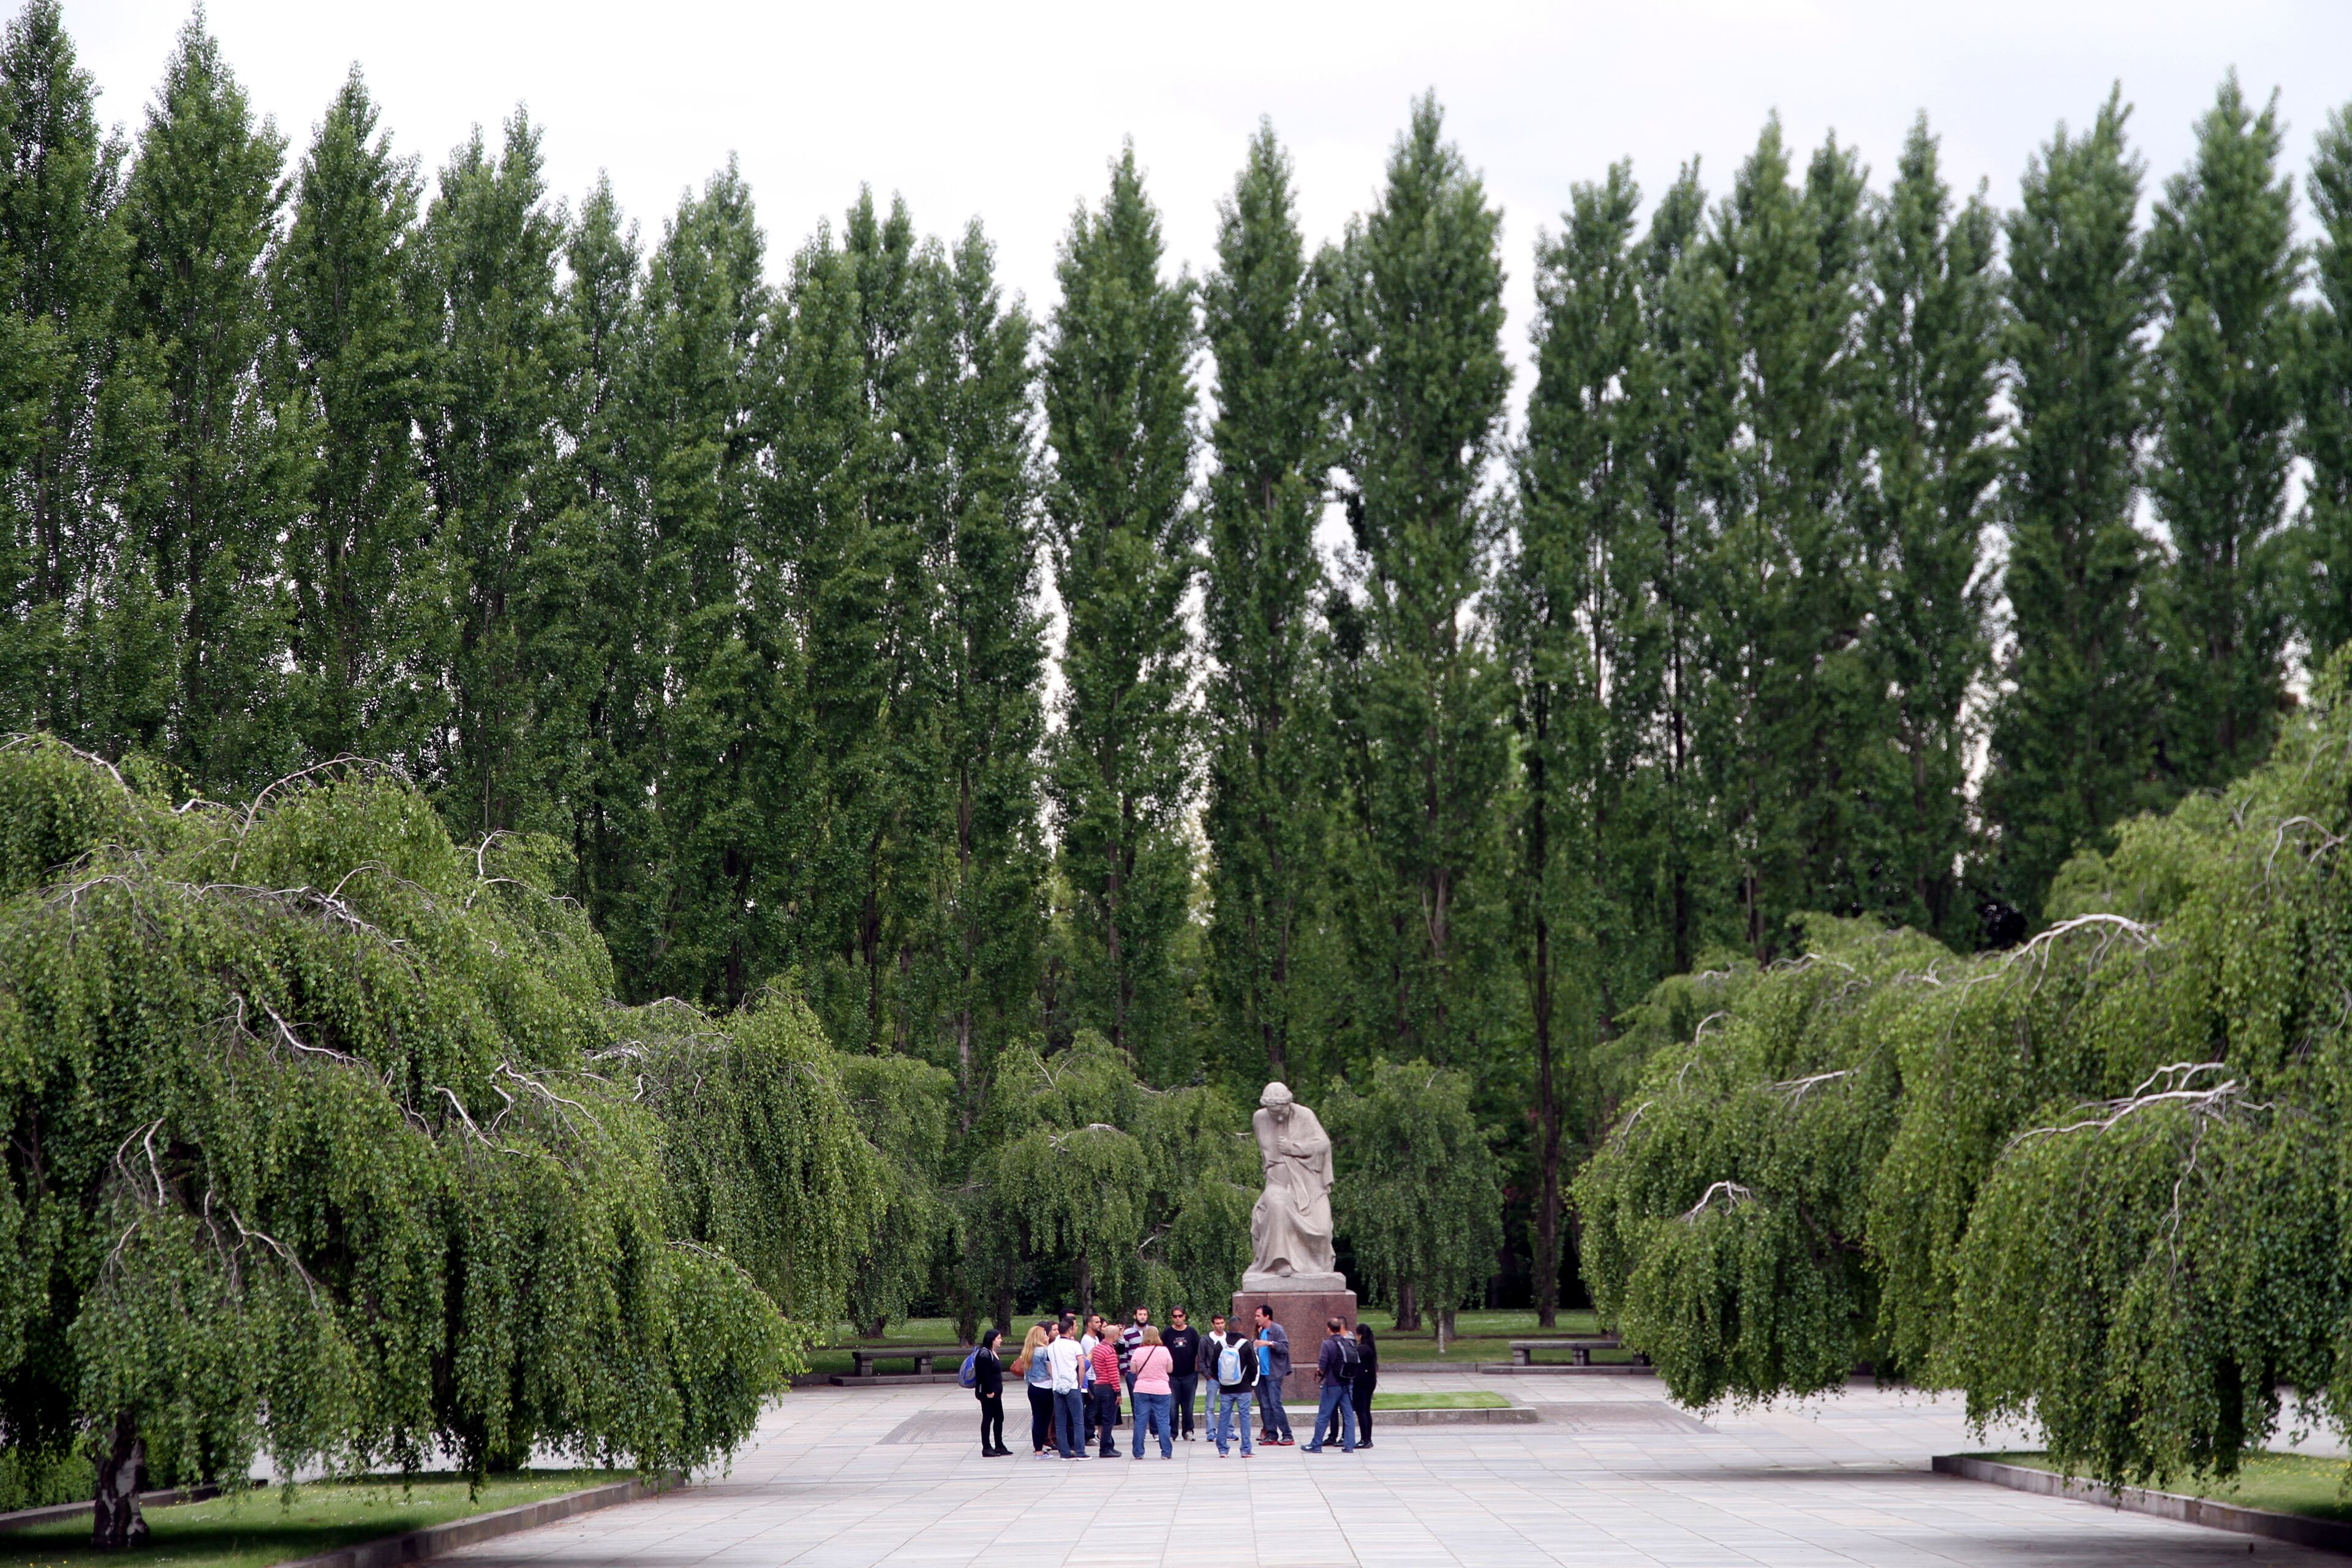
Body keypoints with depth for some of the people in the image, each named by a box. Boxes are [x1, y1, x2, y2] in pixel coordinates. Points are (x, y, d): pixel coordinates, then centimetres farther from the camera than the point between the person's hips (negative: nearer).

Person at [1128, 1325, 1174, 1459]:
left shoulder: (1139, 1351, -3)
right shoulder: (1164, 1351, -5)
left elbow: (1133, 1370, 1)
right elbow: (1170, 1369, 1)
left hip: (1141, 1390, 1)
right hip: (1161, 1390, -1)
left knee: (1140, 1422, 5)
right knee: (1163, 1421, 2)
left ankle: (1138, 1453, 5)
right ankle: (1166, 1452, 1)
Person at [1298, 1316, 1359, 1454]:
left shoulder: (1328, 1344, -12)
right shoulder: (1350, 1343, 5)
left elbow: (1323, 1366, -15)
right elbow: (1355, 1364, 8)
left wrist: (1320, 1375, 5)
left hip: (1333, 1384, -5)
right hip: (1347, 1384, 5)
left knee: (1323, 1416, 3)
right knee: (1348, 1415, 7)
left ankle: (1316, 1446, 8)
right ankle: (1349, 1445, 3)